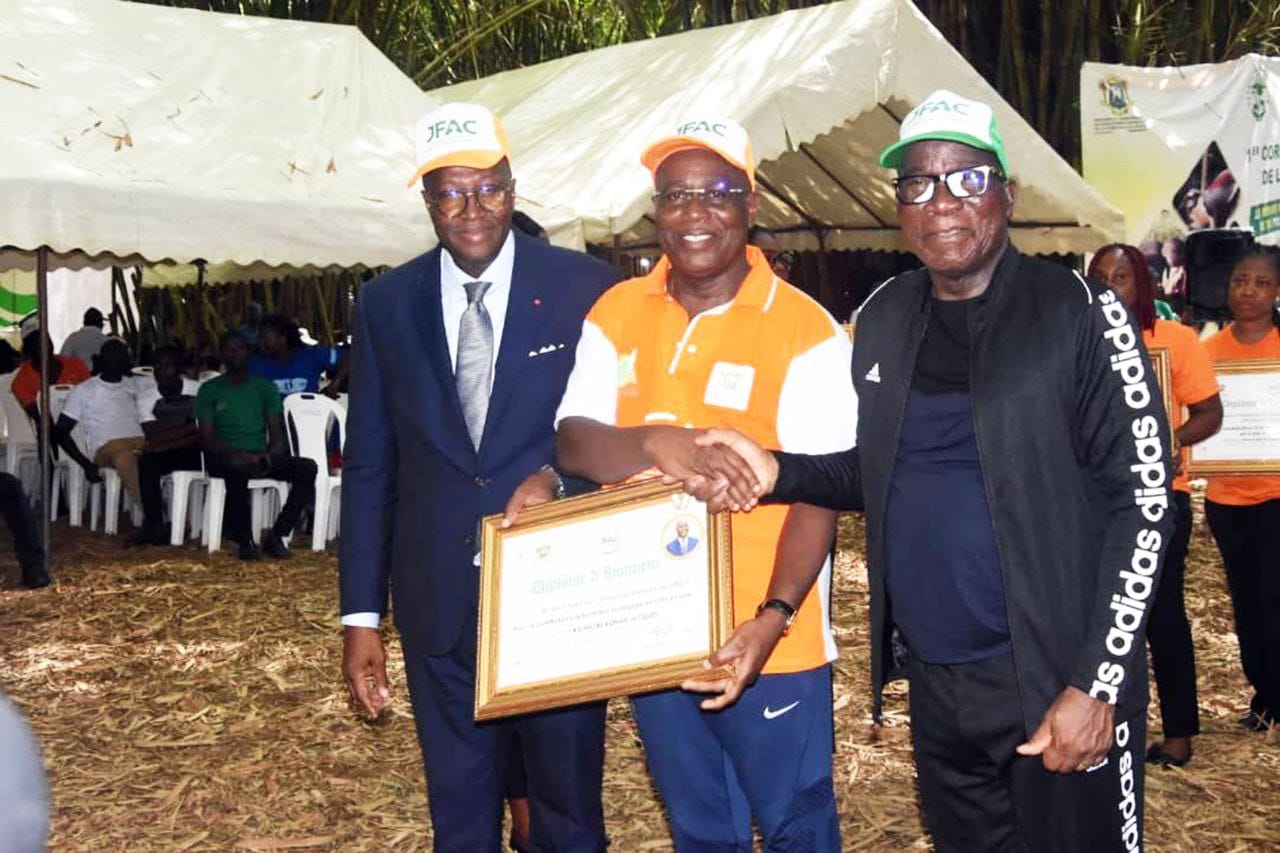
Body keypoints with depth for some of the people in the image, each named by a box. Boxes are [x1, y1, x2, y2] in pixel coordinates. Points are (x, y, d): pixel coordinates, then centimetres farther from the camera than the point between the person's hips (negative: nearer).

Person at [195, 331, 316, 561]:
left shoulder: (265, 387, 17)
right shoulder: (210, 390, 10)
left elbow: (277, 435, 10)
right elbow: (206, 440, 0)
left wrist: (268, 456, -14)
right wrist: (235, 454, -19)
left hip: (261, 458, 3)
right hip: (224, 459, -3)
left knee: (307, 468, -24)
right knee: (237, 469, -41)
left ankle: (277, 535, -22)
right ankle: (244, 540, -29)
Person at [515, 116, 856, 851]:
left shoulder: (806, 331, -10)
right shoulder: (615, 314, 4)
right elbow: (575, 442, -3)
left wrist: (773, 618, -27)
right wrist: (654, 442, -25)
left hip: (765, 638, -4)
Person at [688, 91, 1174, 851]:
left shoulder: (1080, 315, -11)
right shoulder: (883, 320, 5)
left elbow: (1143, 502, -12)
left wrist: (1097, 683, -16)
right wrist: (777, 473, -4)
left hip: (1058, 681, -5)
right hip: (935, 680, 5)